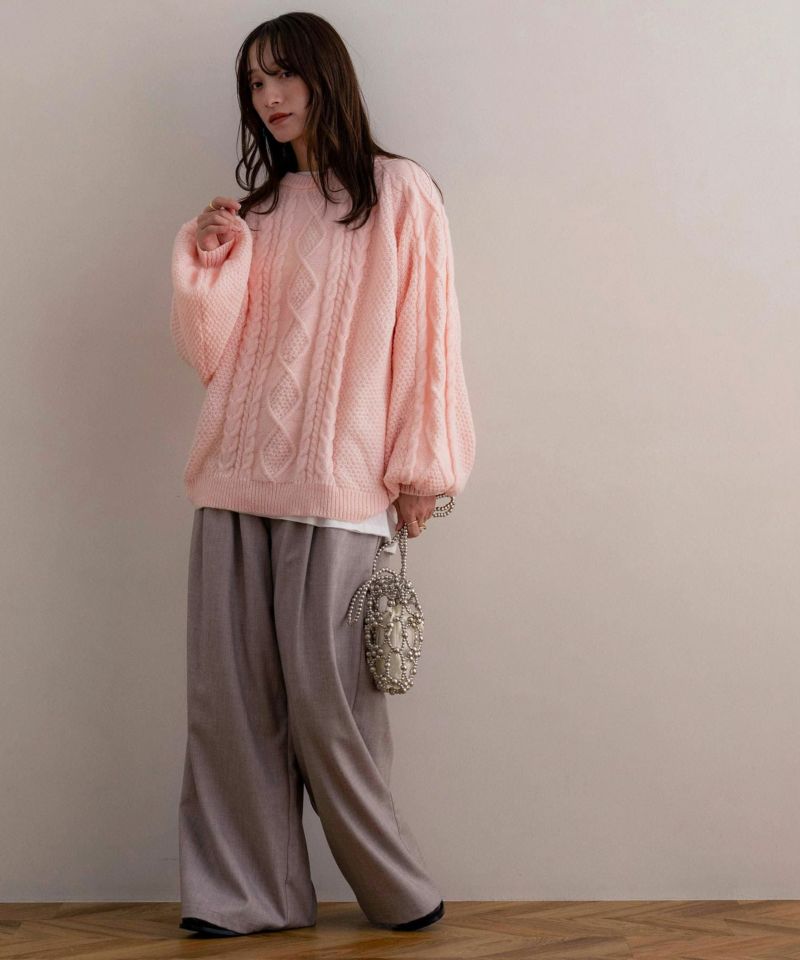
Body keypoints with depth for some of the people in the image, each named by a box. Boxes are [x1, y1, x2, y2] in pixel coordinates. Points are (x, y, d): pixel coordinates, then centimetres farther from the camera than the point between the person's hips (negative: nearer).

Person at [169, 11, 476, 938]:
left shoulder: (398, 193, 4)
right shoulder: (256, 207, 17)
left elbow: (424, 335, -1)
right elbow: (208, 350, 13)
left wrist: (419, 467, -5)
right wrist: (207, 257, -3)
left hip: (336, 486, -5)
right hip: (236, 478, 5)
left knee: (322, 695, -4)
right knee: (228, 693, 2)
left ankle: (398, 892, 12)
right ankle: (244, 894, 12)